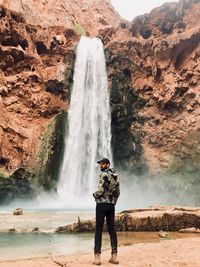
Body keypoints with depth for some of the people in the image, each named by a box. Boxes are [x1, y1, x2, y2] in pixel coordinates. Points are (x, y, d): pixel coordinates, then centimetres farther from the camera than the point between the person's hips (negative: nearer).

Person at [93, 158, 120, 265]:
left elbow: (100, 190, -18)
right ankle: (114, 256, 11)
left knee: (98, 230, -1)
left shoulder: (104, 174, -12)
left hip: (102, 204, -7)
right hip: (112, 205, 7)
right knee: (112, 230, 9)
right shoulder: (115, 175, 13)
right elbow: (118, 192, 16)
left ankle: (97, 256, 0)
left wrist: (94, 195, 1)